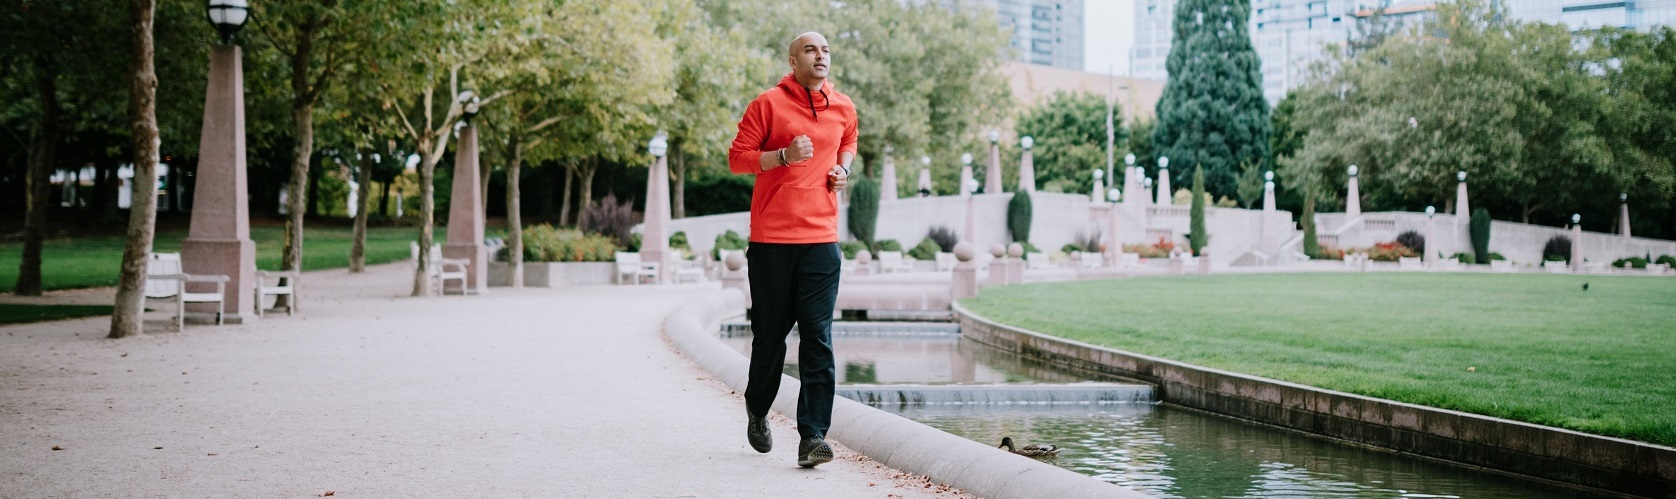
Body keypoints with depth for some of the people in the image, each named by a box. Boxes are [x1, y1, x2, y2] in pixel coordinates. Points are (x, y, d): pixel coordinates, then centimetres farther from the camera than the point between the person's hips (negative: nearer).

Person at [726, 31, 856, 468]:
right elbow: (737, 157, -3)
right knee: (770, 334, 7)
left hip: (821, 239, 3)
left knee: (818, 340, -6)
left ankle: (812, 437, -8)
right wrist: (784, 155, -17)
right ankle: (757, 409, 34)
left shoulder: (843, 108, 11)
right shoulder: (768, 104, -2)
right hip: (771, 239, -3)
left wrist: (843, 169, 10)